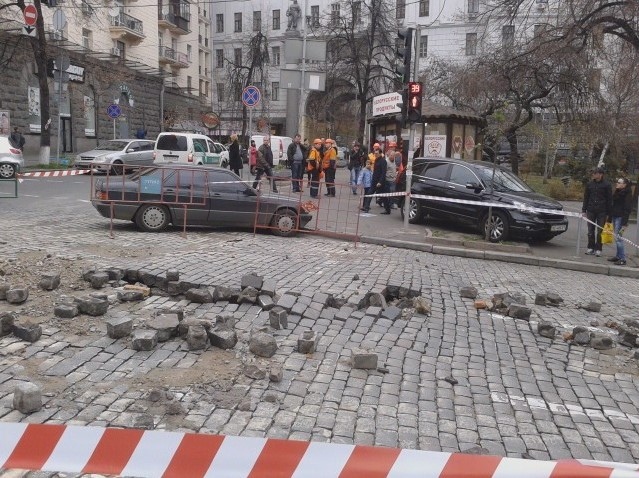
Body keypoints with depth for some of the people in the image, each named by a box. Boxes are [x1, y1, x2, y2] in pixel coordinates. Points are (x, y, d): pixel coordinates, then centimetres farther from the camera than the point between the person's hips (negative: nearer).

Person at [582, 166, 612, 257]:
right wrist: (584, 210, 8)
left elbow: (609, 200, 0)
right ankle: (590, 248, 15)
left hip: (602, 212, -3)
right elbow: (586, 198, 13)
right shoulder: (590, 184, 7)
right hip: (591, 211, 3)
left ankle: (598, 249, 8)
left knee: (600, 231, 1)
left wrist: (608, 213, -4)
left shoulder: (606, 185, -2)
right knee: (590, 231, 6)